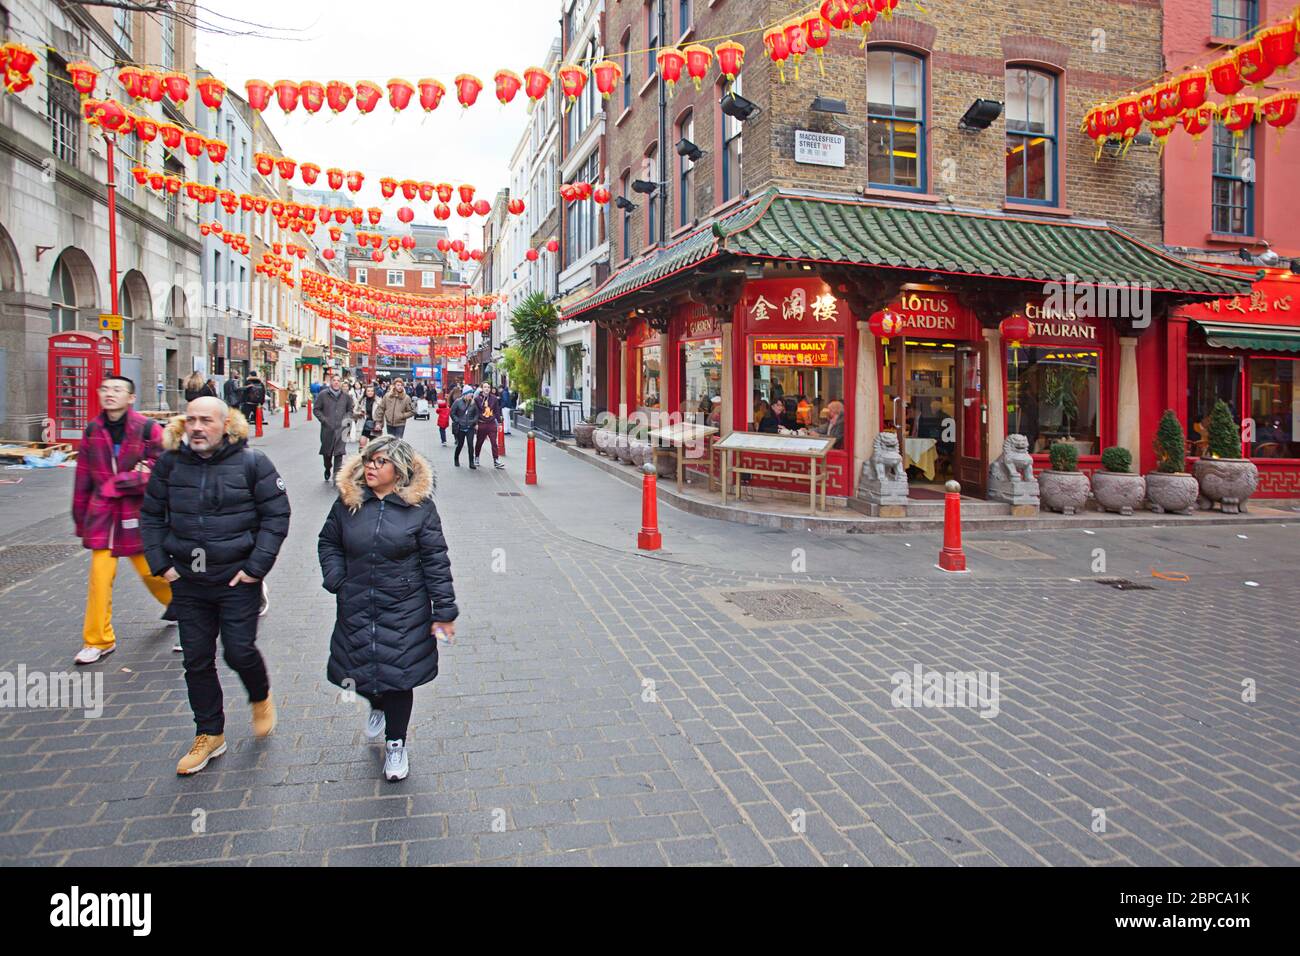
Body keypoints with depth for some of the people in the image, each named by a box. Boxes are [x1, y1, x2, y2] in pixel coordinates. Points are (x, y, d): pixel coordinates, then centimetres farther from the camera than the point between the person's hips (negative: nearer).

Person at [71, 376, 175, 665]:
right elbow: (83, 478, 10)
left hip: (139, 514, -3)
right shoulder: (92, 430, 4)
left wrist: (114, 484, -14)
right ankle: (98, 640, 12)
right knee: (100, 575, -1)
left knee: (150, 570, 7)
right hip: (103, 513, 3)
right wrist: (80, 518, 13)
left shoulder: (147, 428, -10)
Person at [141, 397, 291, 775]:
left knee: (239, 651, -2)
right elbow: (151, 515, 11)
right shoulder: (170, 462, 1)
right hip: (188, 582, 4)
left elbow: (277, 515, -8)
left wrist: (256, 566, -12)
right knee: (197, 659, 10)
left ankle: (261, 698, 32)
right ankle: (209, 735, 27)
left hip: (238, 579, -4)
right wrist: (160, 563, 2)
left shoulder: (252, 462, -9)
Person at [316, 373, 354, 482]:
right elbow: (317, 409, 3)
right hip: (327, 429, 0)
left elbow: (350, 410, 15)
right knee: (327, 452, 13)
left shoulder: (346, 396, 6)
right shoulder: (323, 394, 0)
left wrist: (345, 419, -1)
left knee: (339, 454, -7)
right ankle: (328, 470, 38)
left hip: (341, 429, 0)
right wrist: (324, 420, -8)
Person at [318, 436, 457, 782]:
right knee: (359, 670, 11)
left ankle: (396, 743, 29)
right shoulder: (348, 501, 0)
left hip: (404, 611, -3)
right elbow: (328, 542, 14)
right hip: (356, 608, 3)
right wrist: (336, 579, -3)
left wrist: (443, 611, -8)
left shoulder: (419, 507, -9)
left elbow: (436, 562, -7)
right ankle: (377, 706, 49)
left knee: (398, 675, 6)